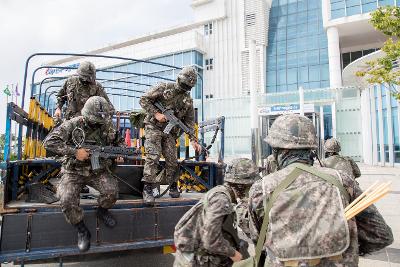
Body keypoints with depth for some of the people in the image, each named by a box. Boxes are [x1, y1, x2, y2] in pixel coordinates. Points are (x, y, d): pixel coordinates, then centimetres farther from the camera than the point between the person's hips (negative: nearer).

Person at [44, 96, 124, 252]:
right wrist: (75, 151, -26)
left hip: (98, 171, 2)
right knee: (67, 200, -27)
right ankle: (81, 230, -1)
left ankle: (102, 210, 11)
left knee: (112, 190, -25)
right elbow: (49, 142, -19)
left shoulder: (107, 125, -2)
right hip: (73, 171, -2)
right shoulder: (72, 125, -12)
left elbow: (118, 141, 15)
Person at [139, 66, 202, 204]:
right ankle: (147, 188, -13)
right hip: (154, 127, -4)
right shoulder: (164, 87, -3)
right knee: (153, 156, -17)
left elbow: (190, 122, 10)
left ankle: (173, 186, 22)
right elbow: (144, 99, -4)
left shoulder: (188, 100, 10)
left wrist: (193, 140, 1)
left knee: (172, 160, 1)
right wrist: (156, 114, -14)